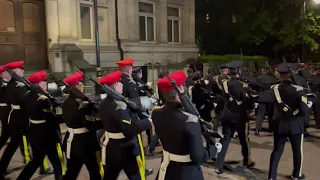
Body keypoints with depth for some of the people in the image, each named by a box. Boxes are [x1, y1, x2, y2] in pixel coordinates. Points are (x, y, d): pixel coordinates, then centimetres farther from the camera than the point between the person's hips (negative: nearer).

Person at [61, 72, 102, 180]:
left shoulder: (66, 103, 5)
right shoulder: (82, 104, -21)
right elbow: (91, 125, -22)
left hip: (72, 141, 8)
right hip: (84, 142, -8)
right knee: (94, 171, 7)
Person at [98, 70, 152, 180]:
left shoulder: (103, 103, 2)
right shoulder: (119, 105, -25)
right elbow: (129, 130, -30)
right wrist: (148, 121, -21)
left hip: (110, 147, 8)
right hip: (125, 149, -8)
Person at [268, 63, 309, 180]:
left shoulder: (275, 88, -7)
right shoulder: (299, 90, -16)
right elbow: (304, 110, -18)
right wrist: (308, 106, 3)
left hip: (279, 124, 2)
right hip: (295, 125, -2)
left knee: (277, 150, 10)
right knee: (297, 151, 18)